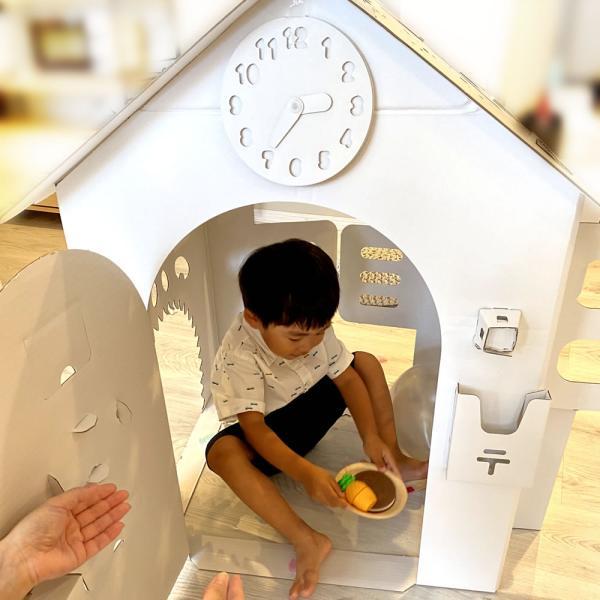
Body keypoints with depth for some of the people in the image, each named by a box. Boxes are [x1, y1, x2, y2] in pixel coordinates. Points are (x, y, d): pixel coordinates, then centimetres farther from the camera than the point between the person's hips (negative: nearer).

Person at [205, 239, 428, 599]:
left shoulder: (314, 328, -16)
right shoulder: (237, 356, -33)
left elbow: (346, 377, -12)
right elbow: (254, 428, -36)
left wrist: (371, 437, -24)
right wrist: (304, 473, -50)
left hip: (313, 407, 5)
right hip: (270, 432, -4)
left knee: (367, 363, -10)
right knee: (223, 452, -36)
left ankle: (395, 461, -2)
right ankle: (307, 541, -34)